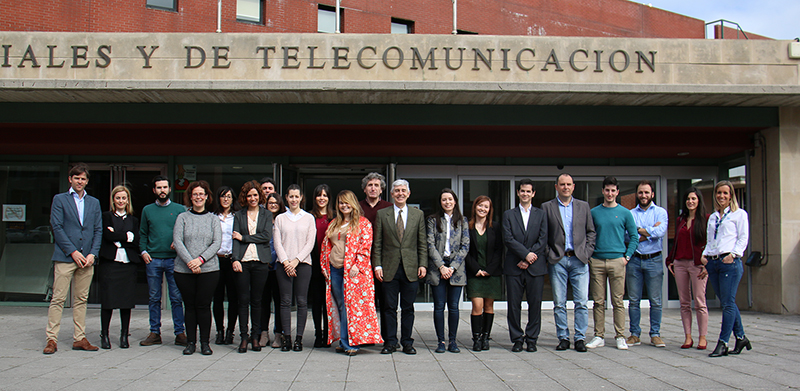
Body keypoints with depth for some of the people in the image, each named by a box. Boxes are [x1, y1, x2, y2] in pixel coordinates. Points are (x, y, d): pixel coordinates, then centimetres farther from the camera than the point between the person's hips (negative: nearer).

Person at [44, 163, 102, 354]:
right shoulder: (59, 199, 5)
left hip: (86, 258, 4)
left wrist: (93, 253, -3)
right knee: (58, 298, -5)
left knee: (81, 300, 7)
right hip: (65, 257, -3)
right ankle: (51, 339, -1)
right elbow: (57, 227, -3)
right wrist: (72, 251, -11)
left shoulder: (94, 202, 16)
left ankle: (79, 339, 11)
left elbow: (98, 230, 12)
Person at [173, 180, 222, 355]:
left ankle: (205, 342, 7)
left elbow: (217, 243, 0)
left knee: (204, 305, -1)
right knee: (190, 306, 5)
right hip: (184, 269, 0)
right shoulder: (182, 217, 6)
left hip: (209, 269, 0)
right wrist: (189, 262, -14)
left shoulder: (213, 219, 8)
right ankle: (190, 342, 13)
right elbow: (177, 241, -3)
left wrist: (200, 259, -14)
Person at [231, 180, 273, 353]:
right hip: (243, 261, 1)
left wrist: (244, 237, -6)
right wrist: (235, 259, -11)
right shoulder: (239, 216, 12)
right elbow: (235, 239, 3)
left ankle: (255, 336, 10)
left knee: (256, 300, 2)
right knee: (243, 300, -1)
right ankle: (243, 337, 4)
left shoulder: (267, 215, 10)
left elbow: (267, 236, -4)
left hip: (260, 261, 0)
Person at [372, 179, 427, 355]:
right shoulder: (381, 214, 6)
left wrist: (422, 264, -1)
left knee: (408, 308, 5)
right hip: (389, 268, 0)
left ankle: (407, 342, 14)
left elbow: (422, 243, 8)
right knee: (390, 307, 3)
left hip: (410, 268, 0)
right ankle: (390, 342, 11)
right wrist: (377, 265, -2)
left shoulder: (418, 214, 9)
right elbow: (377, 243, 6)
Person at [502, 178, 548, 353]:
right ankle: (517, 339, 10)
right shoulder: (508, 215, 10)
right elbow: (508, 239, -2)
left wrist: (528, 260, -8)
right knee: (514, 304, 0)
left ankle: (531, 339, 10)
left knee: (535, 304, 0)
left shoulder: (541, 214, 11)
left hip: (535, 267, 0)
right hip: (514, 267, 0)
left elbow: (543, 240, 2)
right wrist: (526, 254, -14)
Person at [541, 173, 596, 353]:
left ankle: (580, 338, 5)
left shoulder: (583, 206, 12)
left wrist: (587, 253, 1)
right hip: (557, 261, -1)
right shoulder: (547, 207, 7)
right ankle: (563, 338, 10)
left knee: (582, 302, -2)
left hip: (579, 260, 1)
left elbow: (591, 232, 12)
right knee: (559, 303, 2)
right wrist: (549, 255, -3)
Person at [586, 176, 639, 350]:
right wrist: (588, 255, 5)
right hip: (596, 261, 1)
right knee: (598, 301, 4)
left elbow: (634, 236, 7)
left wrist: (627, 256, -1)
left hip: (617, 261, -1)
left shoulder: (624, 213, 5)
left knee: (618, 301, 0)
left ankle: (620, 336, 7)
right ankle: (599, 336, 9)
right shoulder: (594, 212, 9)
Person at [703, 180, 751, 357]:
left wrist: (733, 254, -15)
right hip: (712, 262, 6)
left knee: (728, 303, -8)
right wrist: (704, 254, 5)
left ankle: (722, 343, -8)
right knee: (726, 303, 8)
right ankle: (741, 337, 19)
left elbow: (743, 238, -2)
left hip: (730, 262, -6)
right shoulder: (712, 217, 21)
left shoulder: (739, 214, 5)